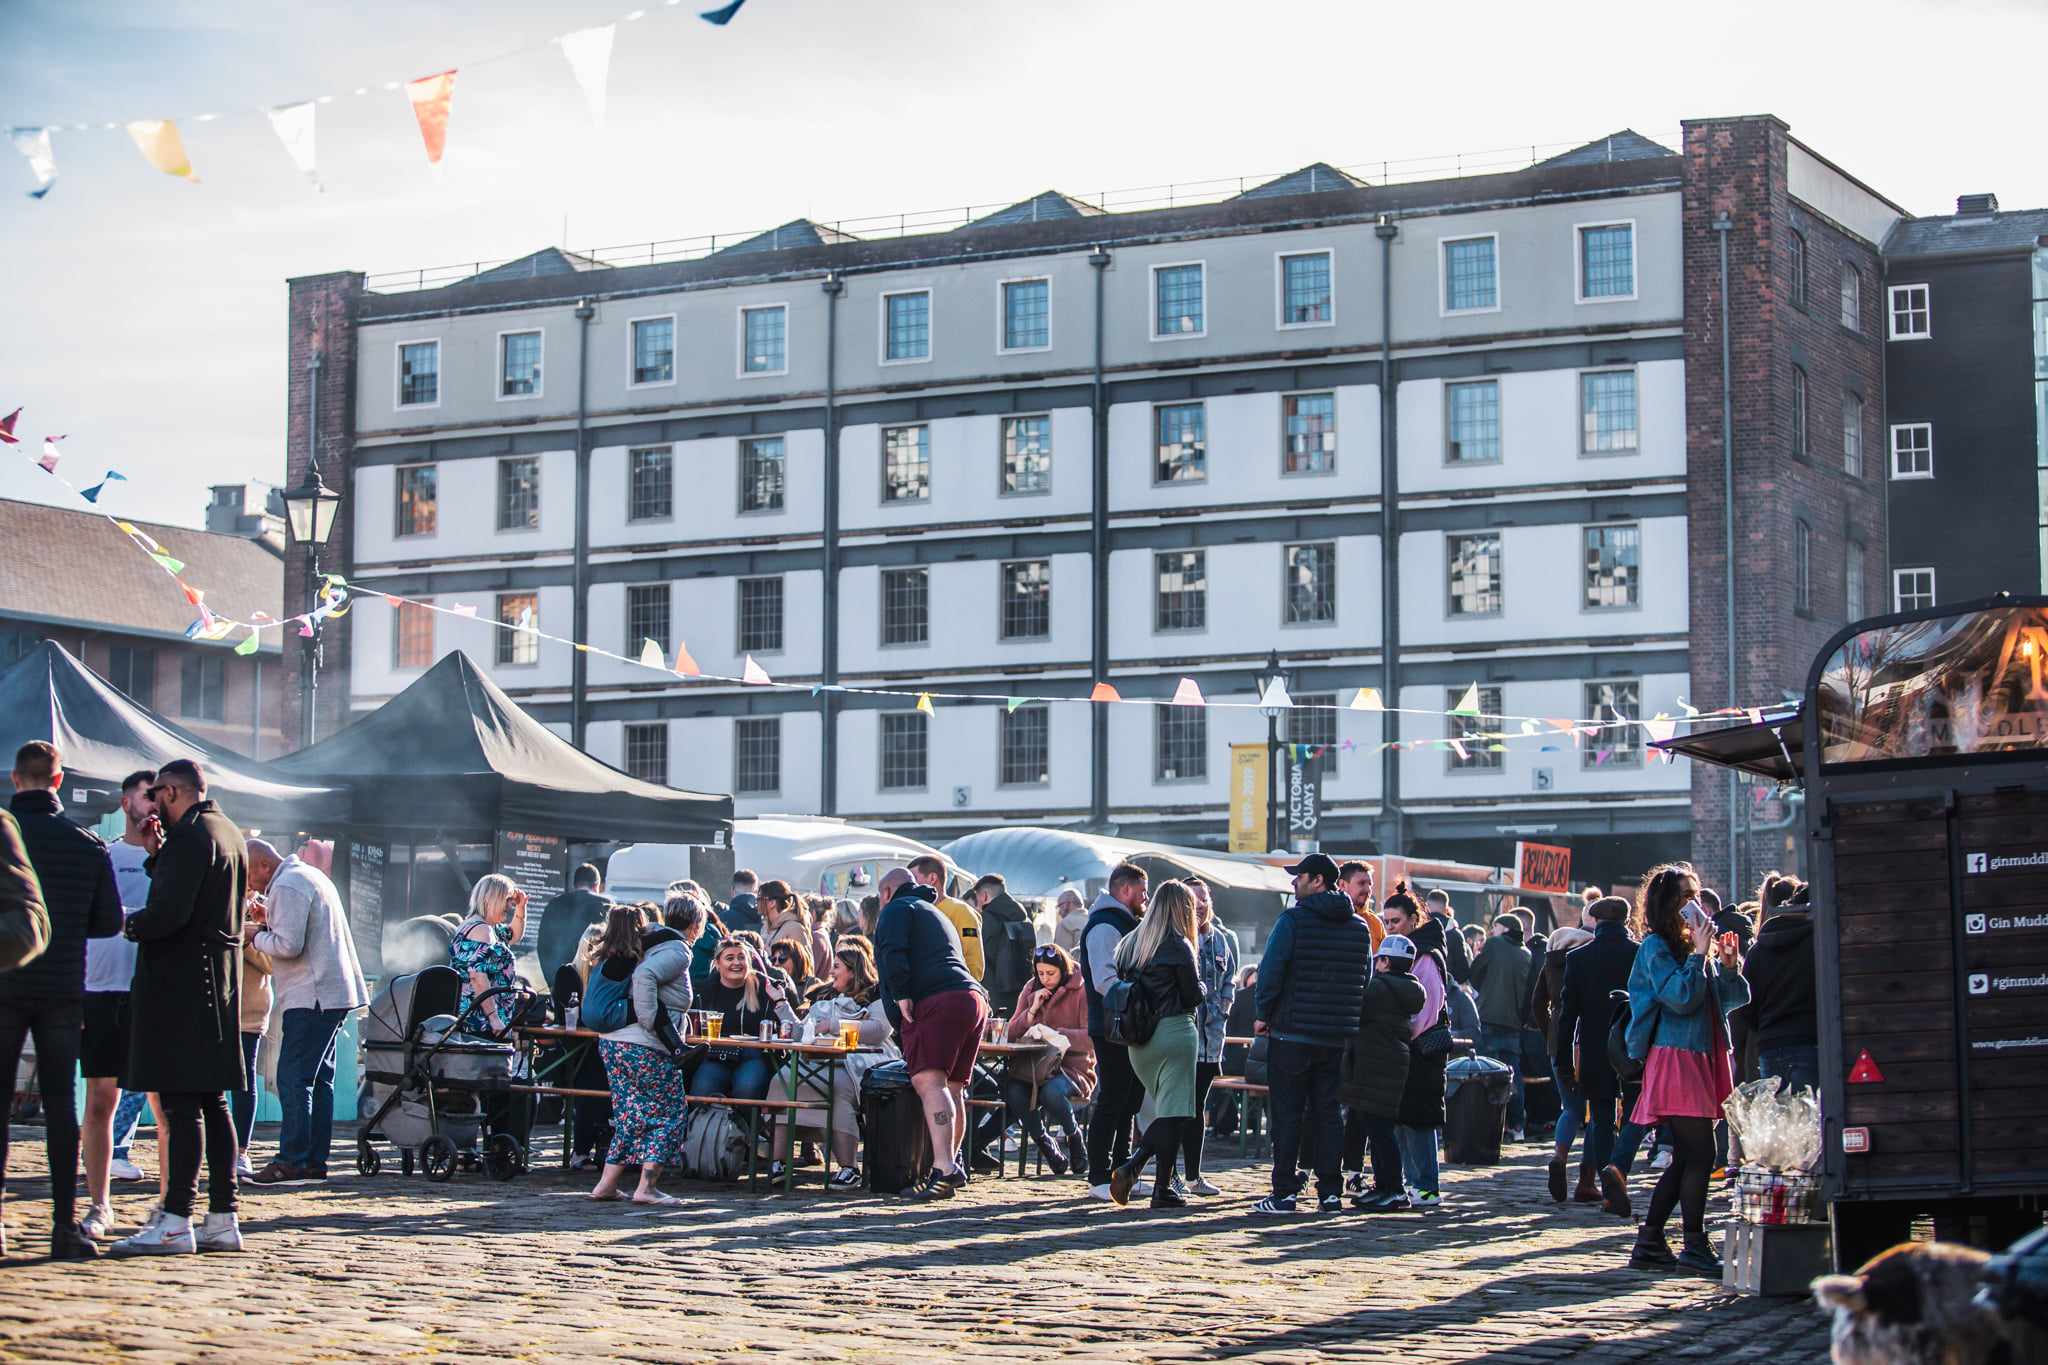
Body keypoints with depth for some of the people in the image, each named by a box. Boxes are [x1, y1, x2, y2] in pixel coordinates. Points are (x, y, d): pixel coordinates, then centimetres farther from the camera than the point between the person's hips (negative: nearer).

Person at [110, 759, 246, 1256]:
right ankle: (222, 1219, 11)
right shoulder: (229, 834, 18)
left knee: (181, 1105, -10)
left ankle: (176, 1223, -11)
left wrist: (130, 923, -4)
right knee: (212, 1103, 10)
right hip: (221, 980, 10)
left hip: (181, 984, -10)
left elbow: (170, 913, -22)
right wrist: (158, 855, 16)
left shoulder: (189, 837, -13)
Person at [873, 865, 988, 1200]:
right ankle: (950, 1166, 16)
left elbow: (893, 950, -10)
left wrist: (901, 993, -14)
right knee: (951, 1089, 13)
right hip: (974, 1000, 9)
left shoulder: (897, 908, 10)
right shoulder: (938, 914, 37)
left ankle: (943, 1168, -33)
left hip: (936, 1001, -9)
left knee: (929, 1081, -20)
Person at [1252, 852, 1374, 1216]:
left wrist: (1263, 1015, -2)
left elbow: (1271, 969, -14)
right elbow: (1366, 980, 15)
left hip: (1292, 1034, -5)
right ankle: (1331, 1192, 9)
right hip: (1338, 1036, 5)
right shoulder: (1359, 926, 10)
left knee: (1287, 1113, 0)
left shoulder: (1293, 919, -10)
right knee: (1329, 1112, 10)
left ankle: (1284, 1193, 1)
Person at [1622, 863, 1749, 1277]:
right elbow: (1682, 997, -18)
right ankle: (1695, 1247, -7)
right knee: (1700, 1153, -11)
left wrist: (1728, 966, -2)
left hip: (1699, 1058, 9)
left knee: (1685, 1159, 8)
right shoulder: (1656, 948, -6)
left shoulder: (1693, 946, 18)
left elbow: (1737, 997, 16)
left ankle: (1649, 1244, 12)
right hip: (1674, 1057, -9)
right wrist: (1699, 955, -14)